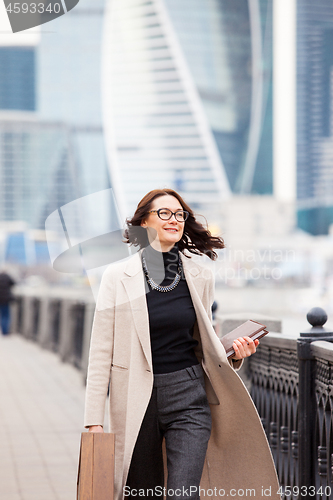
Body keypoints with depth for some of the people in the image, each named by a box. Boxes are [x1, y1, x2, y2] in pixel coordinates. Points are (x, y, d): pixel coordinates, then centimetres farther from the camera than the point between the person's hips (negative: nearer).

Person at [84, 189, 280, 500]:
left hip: (189, 396, 1)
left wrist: (233, 356, -4)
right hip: (137, 400, -1)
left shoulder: (200, 276, 7)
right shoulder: (119, 276, -2)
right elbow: (101, 351, -1)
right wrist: (95, 420, -5)